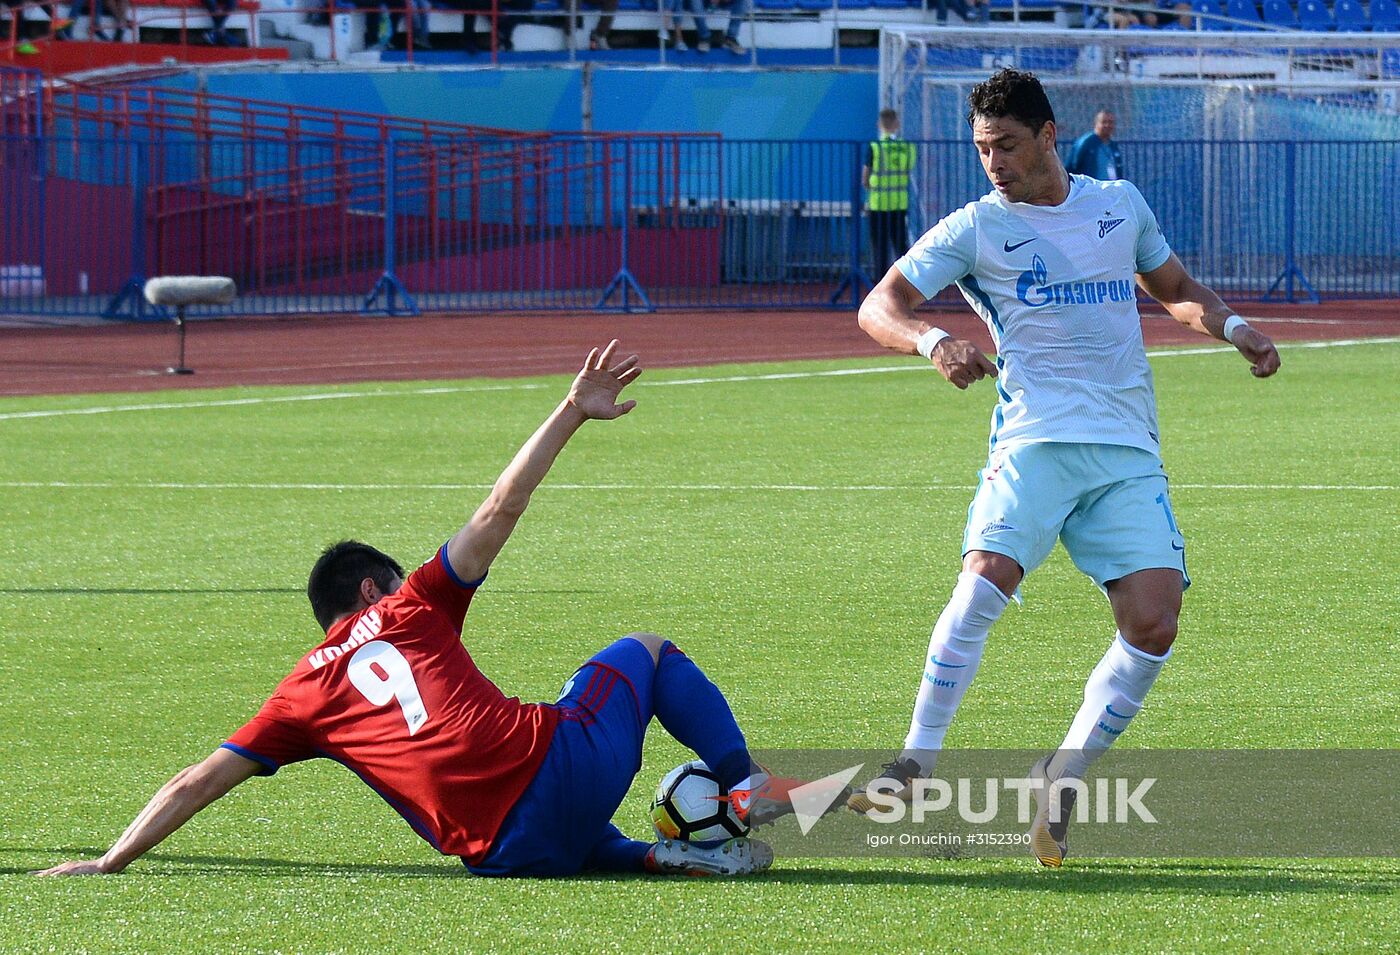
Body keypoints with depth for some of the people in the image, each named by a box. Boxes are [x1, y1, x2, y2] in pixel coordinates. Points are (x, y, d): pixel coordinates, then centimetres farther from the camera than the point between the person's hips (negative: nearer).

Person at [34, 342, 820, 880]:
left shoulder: (304, 695, 17)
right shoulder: (408, 610, 12)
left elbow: (198, 782, 14)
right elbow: (499, 512, 10)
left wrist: (112, 861, 18)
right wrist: (572, 413, 16)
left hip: (501, 847, 1)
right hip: (561, 760, -1)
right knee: (647, 651, 27)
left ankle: (659, 856, 9)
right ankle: (747, 785, 15)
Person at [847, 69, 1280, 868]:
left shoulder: (1120, 204, 14)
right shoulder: (976, 228, 4)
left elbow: (1175, 287, 29)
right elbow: (880, 305, -1)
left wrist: (1231, 326, 10)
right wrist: (933, 340, -22)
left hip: (1129, 451, 3)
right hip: (1035, 441, -3)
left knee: (1154, 623, -13)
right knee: (985, 580, -26)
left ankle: (1065, 777, 3)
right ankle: (917, 768, -17)